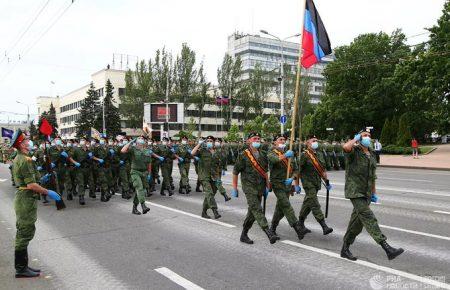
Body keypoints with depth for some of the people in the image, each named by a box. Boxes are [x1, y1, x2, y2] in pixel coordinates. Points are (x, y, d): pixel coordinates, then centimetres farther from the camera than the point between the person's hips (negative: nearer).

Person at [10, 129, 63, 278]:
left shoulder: (18, 158, 14)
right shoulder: (25, 160, -19)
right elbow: (31, 185, -23)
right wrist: (48, 192, -15)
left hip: (22, 197, 11)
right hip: (27, 199, -11)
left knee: (23, 233, 15)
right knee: (25, 233, -3)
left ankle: (22, 266, 24)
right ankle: (21, 269, 5)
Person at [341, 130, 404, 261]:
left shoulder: (371, 154, 14)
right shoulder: (354, 152, -10)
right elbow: (346, 147, -36)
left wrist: (374, 192, 22)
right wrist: (356, 138, -17)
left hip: (366, 193, 8)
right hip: (355, 192, -8)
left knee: (357, 222, 12)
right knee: (368, 218, -15)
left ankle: (345, 249, 24)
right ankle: (387, 248, -18)